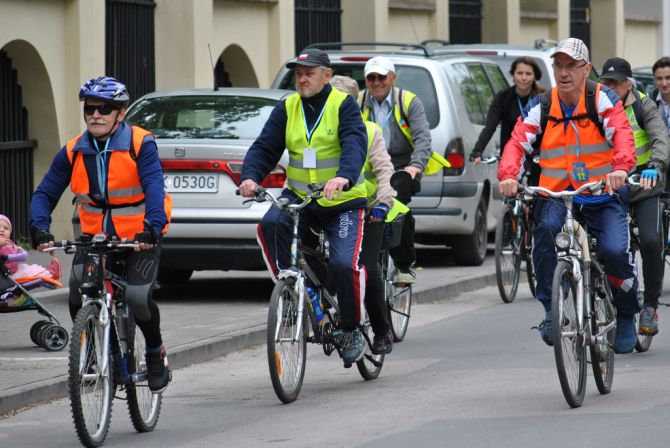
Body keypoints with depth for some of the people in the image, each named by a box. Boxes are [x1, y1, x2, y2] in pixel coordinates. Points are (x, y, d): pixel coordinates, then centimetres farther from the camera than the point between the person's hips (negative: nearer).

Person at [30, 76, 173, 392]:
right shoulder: (73, 152, -3)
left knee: (137, 296, -20)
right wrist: (39, 228, -25)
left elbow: (154, 186, -26)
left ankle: (156, 355, 8)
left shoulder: (140, 144, -14)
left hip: (140, 236, -3)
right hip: (95, 234, 3)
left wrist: (152, 227, -42)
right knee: (78, 288, -21)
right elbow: (45, 193, -5)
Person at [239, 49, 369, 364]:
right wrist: (250, 177, -22)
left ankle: (351, 329, 4)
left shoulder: (344, 105, -5)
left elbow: (354, 145, -21)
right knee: (270, 225, -29)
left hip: (342, 202, -3)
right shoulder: (287, 109, 6)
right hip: (299, 197, 4)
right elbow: (264, 148, 0)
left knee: (344, 264, -20)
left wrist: (343, 177, -42)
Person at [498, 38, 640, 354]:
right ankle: (552, 310, -21)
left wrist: (621, 167, -40)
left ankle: (626, 316, 8)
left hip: (604, 195, -1)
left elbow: (622, 135, -18)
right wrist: (508, 175, -29)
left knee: (614, 251, -23)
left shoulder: (603, 99, -3)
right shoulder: (541, 106, 3)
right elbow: (518, 142, -8)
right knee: (546, 227, -32)